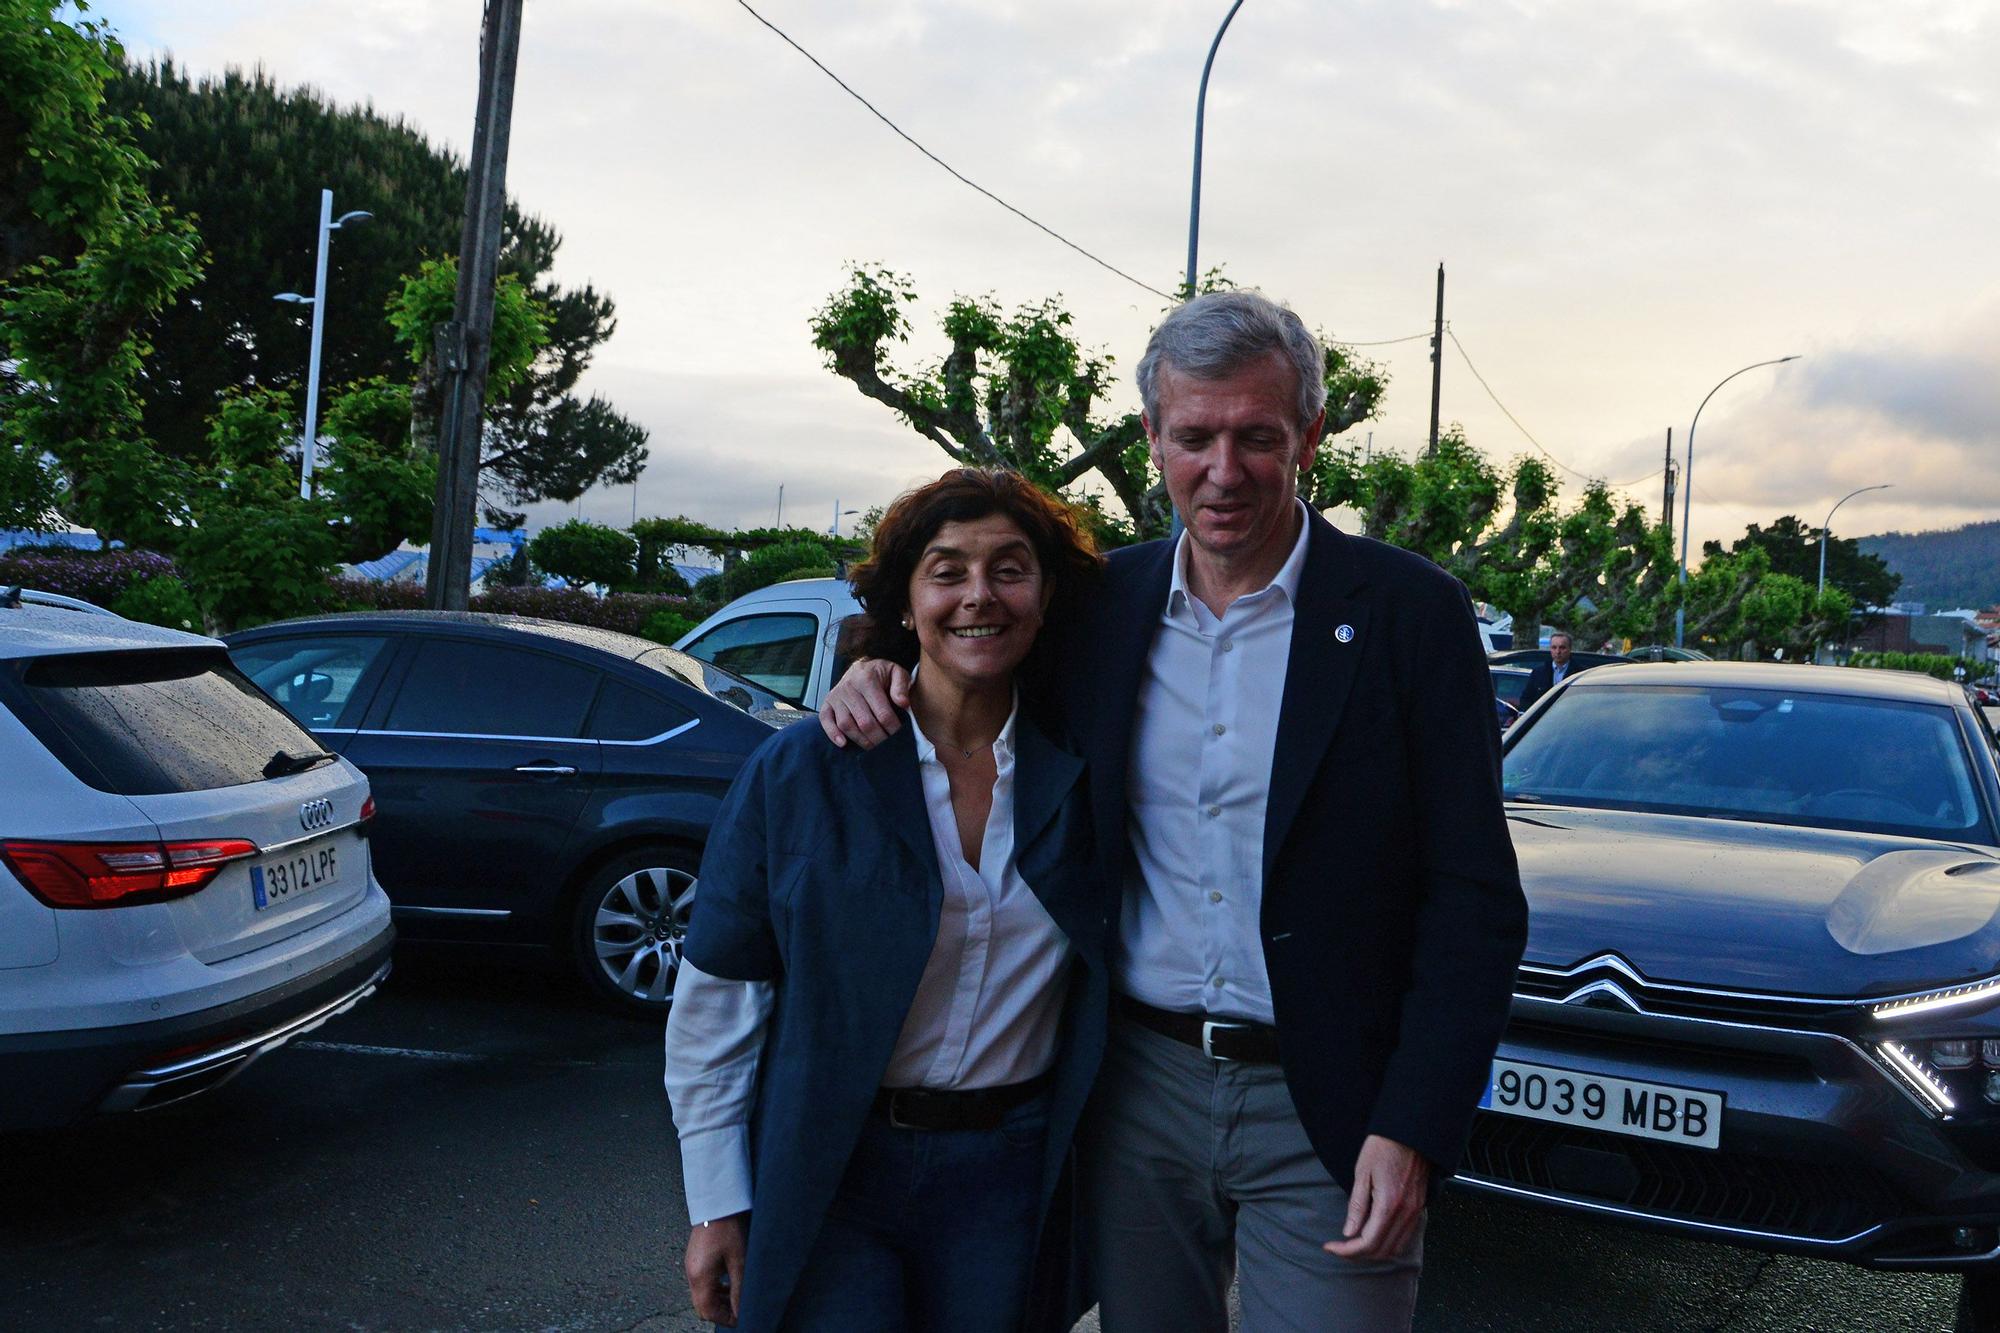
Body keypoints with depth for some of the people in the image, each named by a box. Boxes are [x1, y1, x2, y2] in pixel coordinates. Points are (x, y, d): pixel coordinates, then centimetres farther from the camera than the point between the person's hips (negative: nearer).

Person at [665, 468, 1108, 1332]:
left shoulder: (1079, 772, -3)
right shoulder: (797, 773, -9)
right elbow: (716, 1001, -5)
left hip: (1009, 1179, 2)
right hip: (830, 1172, -2)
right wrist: (717, 1206, -5)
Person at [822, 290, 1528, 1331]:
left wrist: (1413, 1131, -15)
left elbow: (1473, 899, -9)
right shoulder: (1104, 600, 2)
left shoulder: (1411, 611, -9)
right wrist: (882, 679, -4)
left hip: (1323, 1106, -3)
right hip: (1138, 1084, 4)